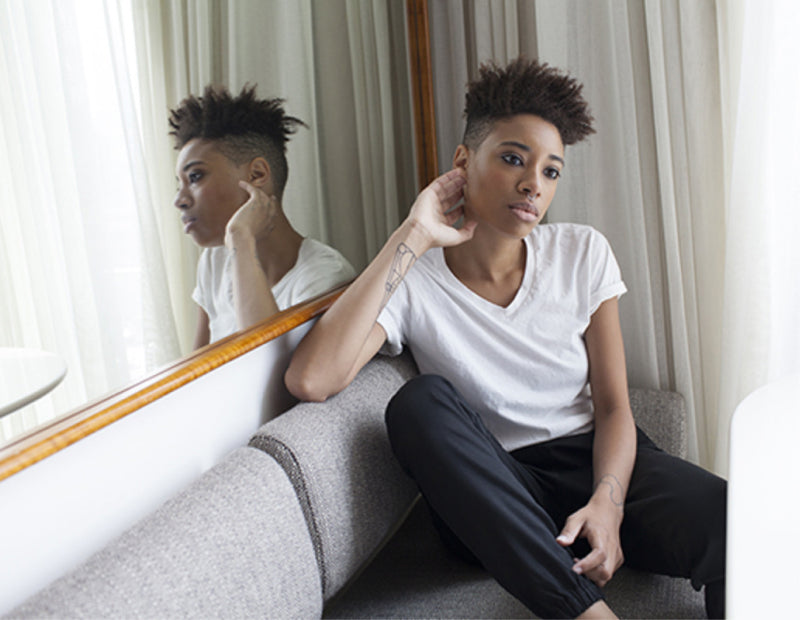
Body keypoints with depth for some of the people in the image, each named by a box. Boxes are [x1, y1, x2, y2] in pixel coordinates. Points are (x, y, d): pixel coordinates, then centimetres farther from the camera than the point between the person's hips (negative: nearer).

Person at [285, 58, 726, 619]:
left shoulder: (582, 253, 1)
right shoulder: (412, 283, -8)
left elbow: (613, 406, 2)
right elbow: (310, 380, -27)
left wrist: (607, 503, -20)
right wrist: (411, 238, -21)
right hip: (494, 496, 1)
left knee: (730, 518, -32)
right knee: (421, 401, -32)